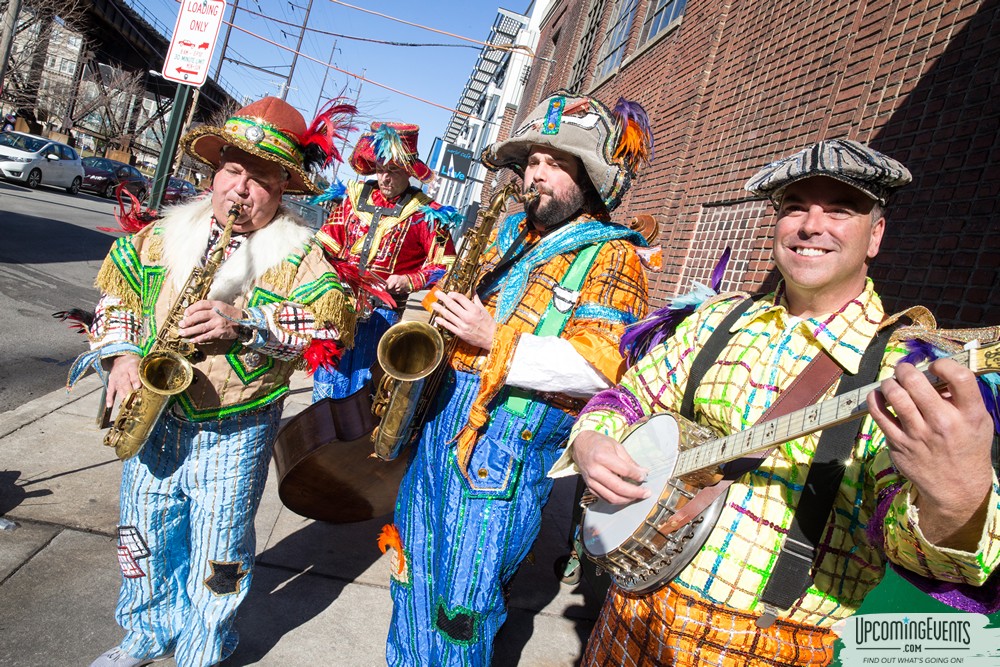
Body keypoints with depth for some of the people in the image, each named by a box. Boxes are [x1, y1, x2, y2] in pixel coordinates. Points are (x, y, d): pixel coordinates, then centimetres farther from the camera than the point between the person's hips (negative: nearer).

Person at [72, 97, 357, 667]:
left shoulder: (299, 253, -9)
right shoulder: (164, 234, 4)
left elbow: (336, 321, -19)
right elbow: (117, 291, 11)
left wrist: (248, 324, -28)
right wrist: (122, 353, -6)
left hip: (235, 432, -4)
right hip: (153, 416, 4)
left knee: (219, 554, 9)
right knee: (145, 535, 20)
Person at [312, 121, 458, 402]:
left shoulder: (425, 213, -4)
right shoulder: (355, 195, 8)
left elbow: (444, 265, -2)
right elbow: (328, 241, 15)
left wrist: (409, 281, -15)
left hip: (382, 310, -4)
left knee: (360, 385, 3)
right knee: (325, 382, 10)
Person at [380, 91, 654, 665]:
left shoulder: (612, 257, -6)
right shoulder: (511, 232, 15)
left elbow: (601, 367, -18)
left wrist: (495, 337, -21)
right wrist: (443, 309, 5)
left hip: (512, 437, -7)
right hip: (445, 409, 7)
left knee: (463, 605, 4)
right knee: (414, 576, 19)